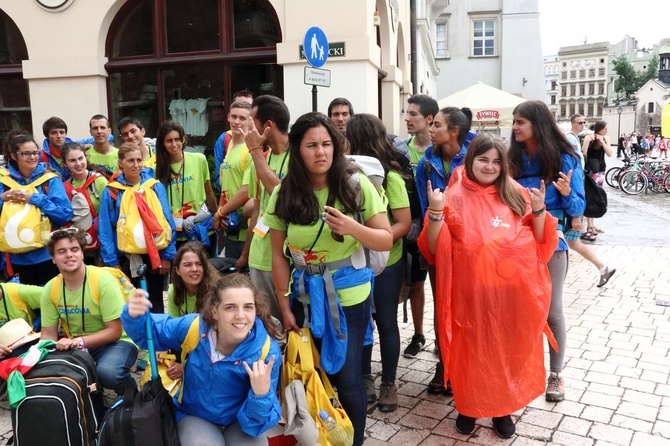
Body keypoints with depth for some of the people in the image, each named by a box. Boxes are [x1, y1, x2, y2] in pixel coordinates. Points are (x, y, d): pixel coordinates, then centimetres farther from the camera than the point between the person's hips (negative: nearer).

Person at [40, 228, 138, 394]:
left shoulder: (103, 281, -19)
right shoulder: (50, 289, -4)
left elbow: (114, 331, -18)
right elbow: (48, 334, 3)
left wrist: (79, 341, -30)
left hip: (114, 342, -5)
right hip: (75, 346, 5)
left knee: (107, 372, -35)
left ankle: (131, 394, 1)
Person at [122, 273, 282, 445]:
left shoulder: (267, 352, -25)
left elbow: (257, 420, -20)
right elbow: (150, 333, -2)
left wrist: (261, 394, -42)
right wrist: (135, 315, -25)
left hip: (241, 419, 0)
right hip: (194, 415, 1)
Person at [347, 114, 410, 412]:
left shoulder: (390, 177, -12)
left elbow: (404, 224, -13)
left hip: (385, 264, -3)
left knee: (386, 323, 10)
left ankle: (388, 383, 27)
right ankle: (365, 377, 31)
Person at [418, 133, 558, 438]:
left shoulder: (515, 195, 6)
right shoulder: (454, 197, -2)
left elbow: (538, 241, 10)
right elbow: (434, 248, -5)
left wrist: (539, 209, -5)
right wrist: (436, 212, -18)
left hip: (512, 291, 3)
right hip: (472, 292, -2)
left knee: (509, 350, 14)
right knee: (472, 351, 10)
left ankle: (502, 408, 35)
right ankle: (468, 407, 32)